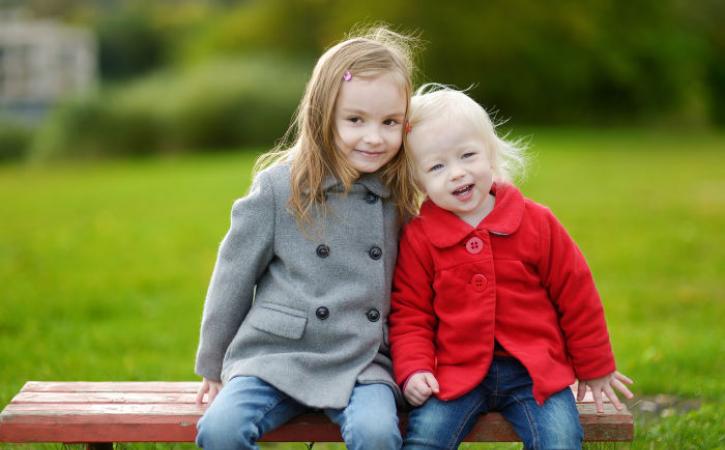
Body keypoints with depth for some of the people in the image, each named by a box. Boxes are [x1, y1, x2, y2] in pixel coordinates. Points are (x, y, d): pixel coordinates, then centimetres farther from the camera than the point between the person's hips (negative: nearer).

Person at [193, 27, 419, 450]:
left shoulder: (400, 197, 5)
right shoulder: (279, 186, -4)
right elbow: (234, 274, 4)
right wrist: (214, 367, 10)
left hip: (362, 364, 1)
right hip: (275, 355, -1)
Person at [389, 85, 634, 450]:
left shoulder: (536, 222, -1)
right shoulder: (417, 238, -1)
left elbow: (576, 294, 7)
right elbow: (409, 313, 5)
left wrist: (595, 368, 12)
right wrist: (414, 370, -11)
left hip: (534, 373, 0)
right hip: (458, 374, 0)